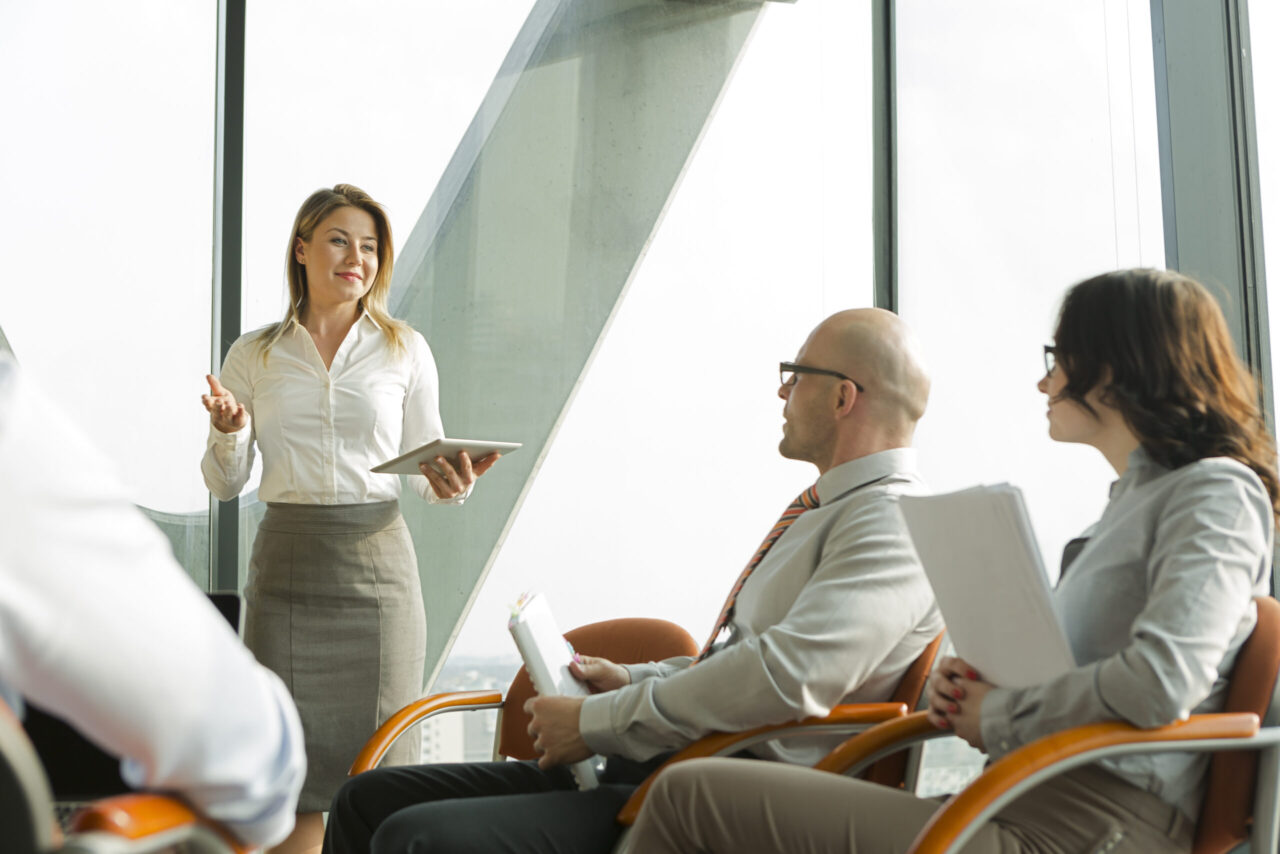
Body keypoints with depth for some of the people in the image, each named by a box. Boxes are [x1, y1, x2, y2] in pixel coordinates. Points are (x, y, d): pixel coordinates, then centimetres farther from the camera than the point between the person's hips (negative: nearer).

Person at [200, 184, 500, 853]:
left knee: (378, 765, 1)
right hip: (287, 563, 1)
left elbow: (425, 470, 8)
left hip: (377, 559, 0)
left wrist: (448, 485, -14)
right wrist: (228, 433, -11)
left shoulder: (404, 350, 6)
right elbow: (224, 484, 9)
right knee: (294, 757, 1)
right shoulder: (253, 356, 8)